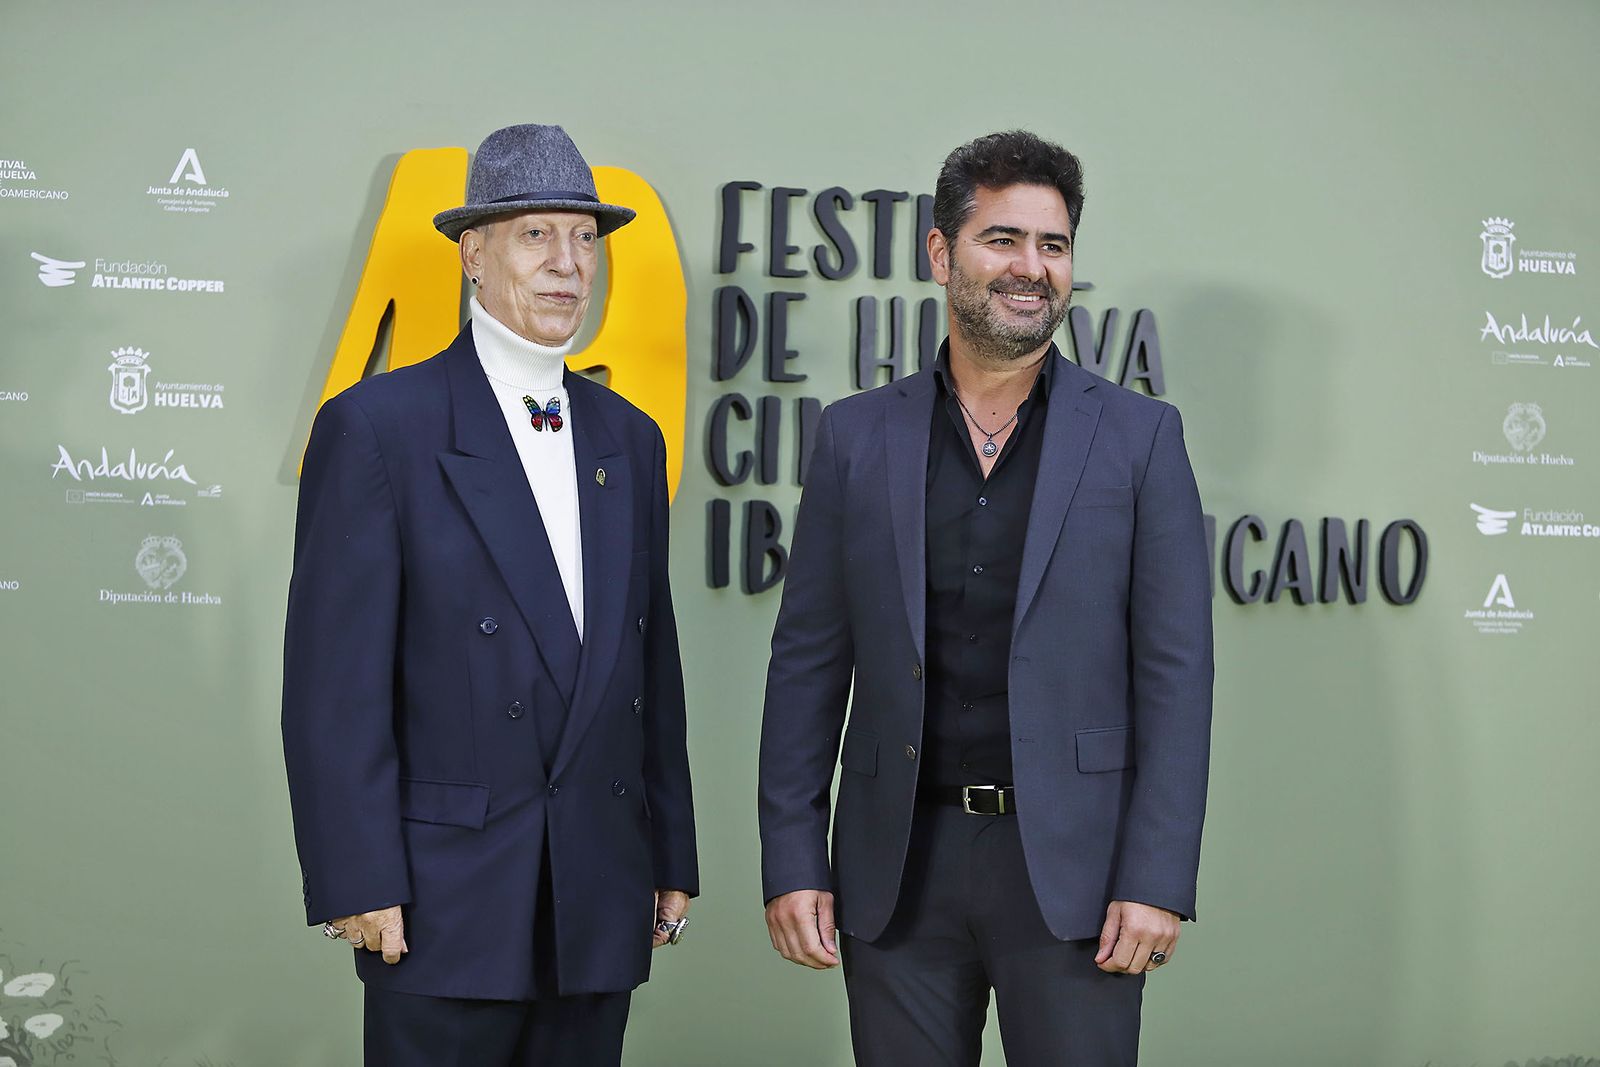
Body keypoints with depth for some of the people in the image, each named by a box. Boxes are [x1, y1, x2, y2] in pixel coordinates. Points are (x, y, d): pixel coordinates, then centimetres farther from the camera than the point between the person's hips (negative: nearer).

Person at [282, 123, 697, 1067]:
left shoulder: (630, 439, 11)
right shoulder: (378, 426, -6)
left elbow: (652, 665, 13)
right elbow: (335, 677, -10)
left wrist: (672, 856, 12)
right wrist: (358, 883, -14)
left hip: (602, 902, 5)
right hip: (447, 906, -5)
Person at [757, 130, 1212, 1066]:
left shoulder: (1140, 437, 2)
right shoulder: (856, 437, 6)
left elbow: (1175, 670, -2)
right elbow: (808, 663, 6)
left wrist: (1158, 881, -9)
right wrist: (792, 863, 0)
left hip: (1072, 867, -1)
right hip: (898, 873, 2)